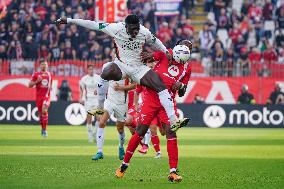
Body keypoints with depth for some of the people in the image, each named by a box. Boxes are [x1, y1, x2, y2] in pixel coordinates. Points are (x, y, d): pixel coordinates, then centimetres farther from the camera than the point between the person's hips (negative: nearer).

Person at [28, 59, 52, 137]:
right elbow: (30, 85, 1)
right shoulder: (36, 74, 1)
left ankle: (45, 129, -17)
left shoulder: (49, 74, 10)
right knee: (40, 113, 8)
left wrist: (50, 87, 4)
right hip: (39, 96, 1)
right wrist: (36, 81, -15)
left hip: (47, 96, 0)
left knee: (44, 111, -21)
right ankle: (42, 128, 30)